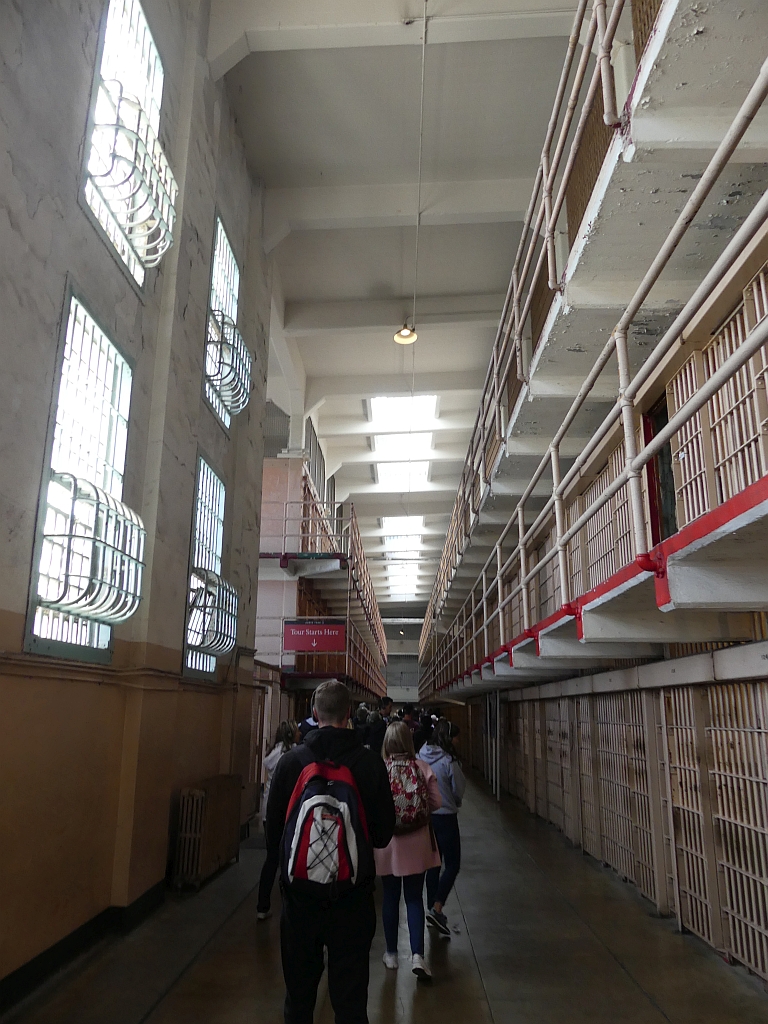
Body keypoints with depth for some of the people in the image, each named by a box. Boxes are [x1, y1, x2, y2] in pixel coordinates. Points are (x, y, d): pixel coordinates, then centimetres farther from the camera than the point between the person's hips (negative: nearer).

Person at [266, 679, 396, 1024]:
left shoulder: (290, 761, -10)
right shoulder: (371, 763, -12)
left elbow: (273, 830, -2)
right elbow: (384, 833, -3)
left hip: (300, 892, 1)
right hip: (353, 895, -1)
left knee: (299, 993, 19)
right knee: (350, 996, 11)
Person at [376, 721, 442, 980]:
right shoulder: (423, 768, -11)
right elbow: (436, 803, -6)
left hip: (386, 840, 0)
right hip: (417, 843, 0)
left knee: (390, 898, 15)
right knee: (414, 898, 11)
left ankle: (391, 954, 27)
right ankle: (417, 954, 0)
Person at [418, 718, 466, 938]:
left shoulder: (419, 758, -5)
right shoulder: (449, 761, -18)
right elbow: (459, 790, -7)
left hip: (424, 815, 5)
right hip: (445, 817, -5)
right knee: (452, 865, 6)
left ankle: (432, 909, 26)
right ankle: (437, 909, -7)